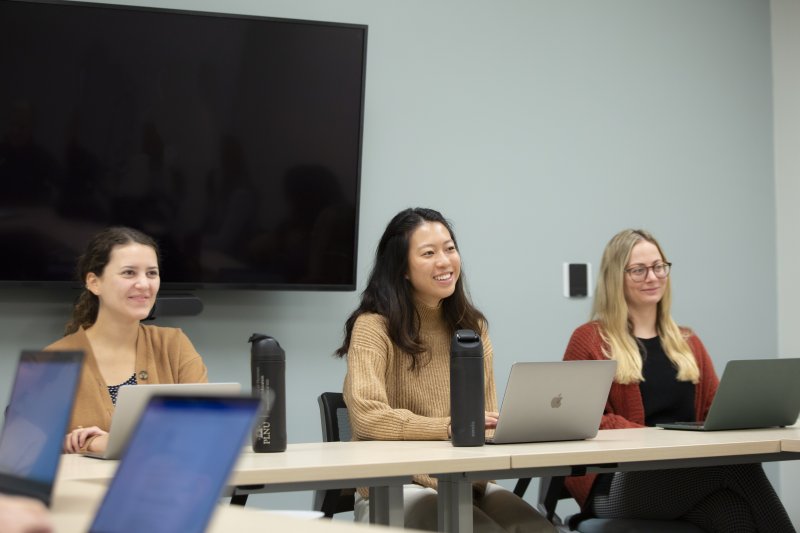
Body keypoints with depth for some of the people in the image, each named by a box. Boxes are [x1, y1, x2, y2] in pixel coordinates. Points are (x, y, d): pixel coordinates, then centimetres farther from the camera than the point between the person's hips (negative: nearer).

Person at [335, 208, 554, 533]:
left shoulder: (472, 327, 13)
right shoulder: (374, 326, -8)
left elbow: (488, 420, 12)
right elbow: (367, 416, -21)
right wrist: (451, 426, -23)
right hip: (393, 487, -5)